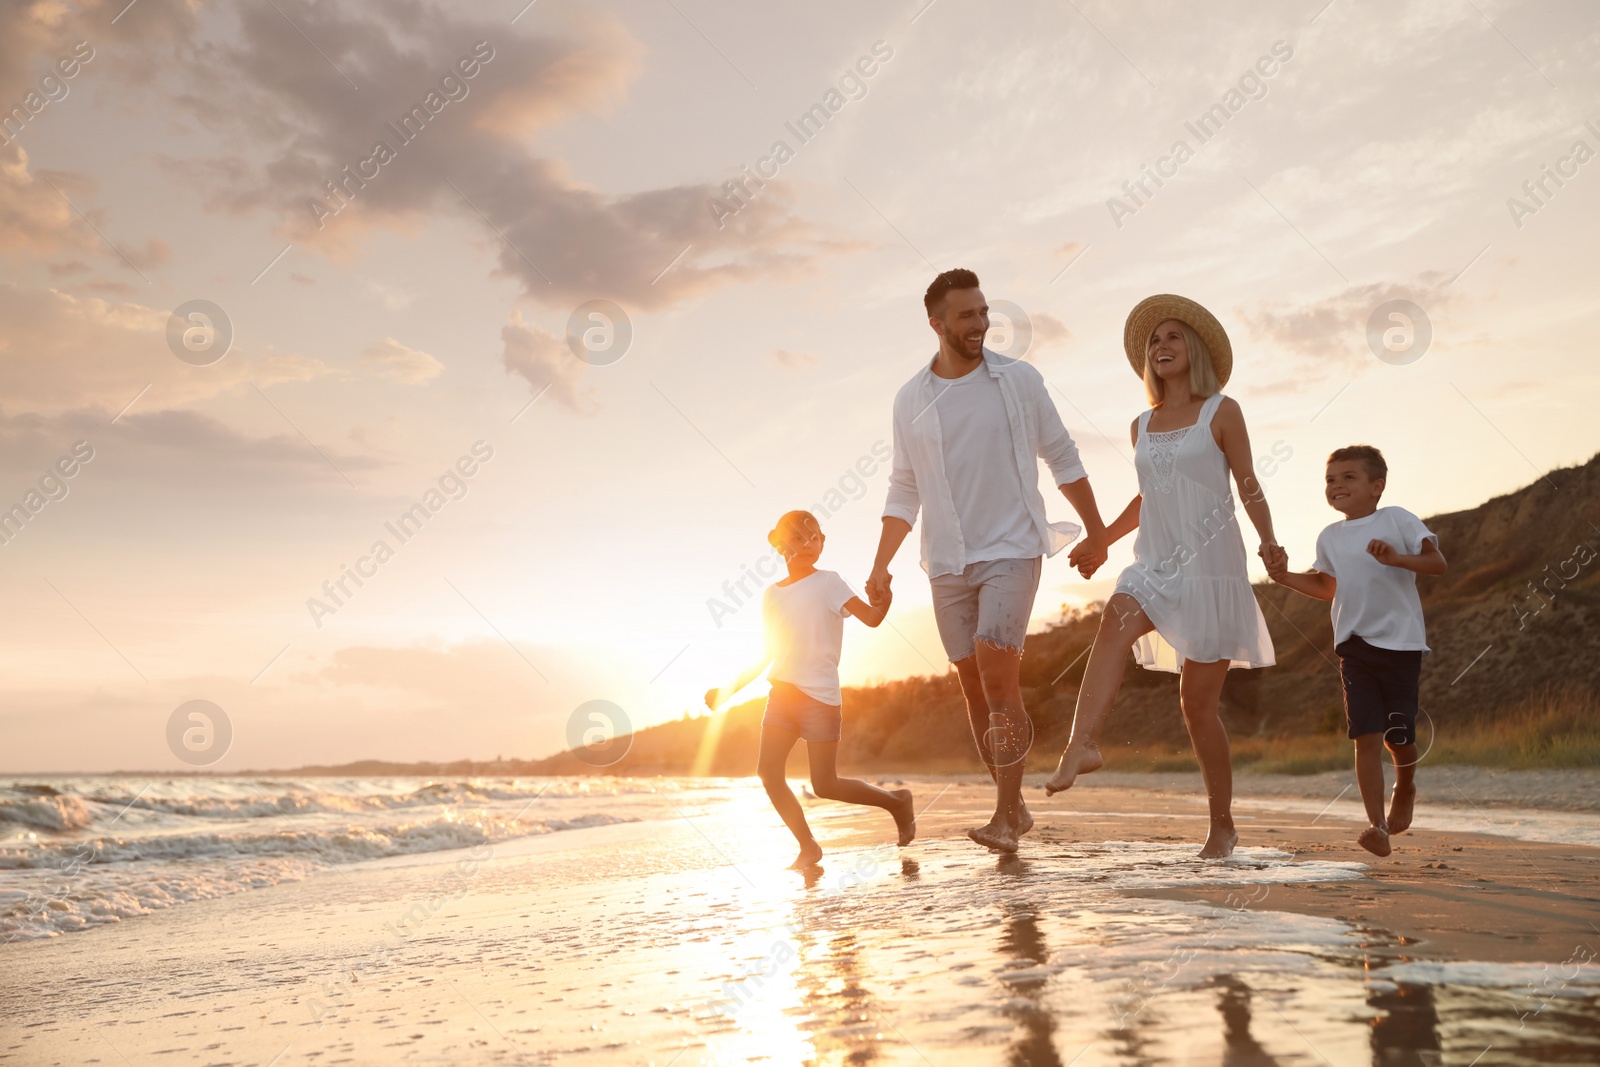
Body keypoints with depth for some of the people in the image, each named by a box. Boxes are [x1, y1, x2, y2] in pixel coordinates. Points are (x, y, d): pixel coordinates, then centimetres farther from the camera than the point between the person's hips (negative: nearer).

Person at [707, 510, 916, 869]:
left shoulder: (828, 582, -3)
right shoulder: (772, 594, 12)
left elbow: (871, 618, -14)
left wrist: (884, 599, -34)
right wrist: (729, 690, 16)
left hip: (819, 696, -5)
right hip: (782, 692, 6)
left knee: (825, 785, -4)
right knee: (769, 773, -4)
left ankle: (897, 801, 18)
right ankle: (808, 847, 10)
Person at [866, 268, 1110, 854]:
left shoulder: (1019, 380, -1)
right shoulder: (911, 399, 5)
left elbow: (1062, 458, 7)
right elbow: (904, 490, 9)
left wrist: (1097, 531, 9)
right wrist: (881, 564, 1)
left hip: (1011, 550, -3)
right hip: (948, 562, 3)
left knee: (998, 679, -17)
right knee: (975, 689, 7)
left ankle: (1006, 815, -8)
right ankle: (1014, 807, 20)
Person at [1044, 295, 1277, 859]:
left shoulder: (1222, 412, 3)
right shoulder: (1141, 426, 16)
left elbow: (1248, 487, 1)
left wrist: (1271, 546, -13)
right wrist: (1101, 539, 18)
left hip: (1213, 565, -3)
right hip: (1156, 564, 4)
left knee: (1198, 699, -2)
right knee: (1116, 620, -32)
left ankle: (1222, 823, 15)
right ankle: (1082, 744, -47)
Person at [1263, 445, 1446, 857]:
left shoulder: (1396, 520, -3)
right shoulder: (1330, 537, 12)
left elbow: (1437, 562, -9)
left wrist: (1397, 558, -26)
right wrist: (1285, 576, 11)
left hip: (1401, 642, -3)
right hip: (1354, 644, 3)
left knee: (1398, 736, 5)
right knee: (1366, 737, -7)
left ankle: (1405, 788, 39)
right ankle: (1378, 827, -6)